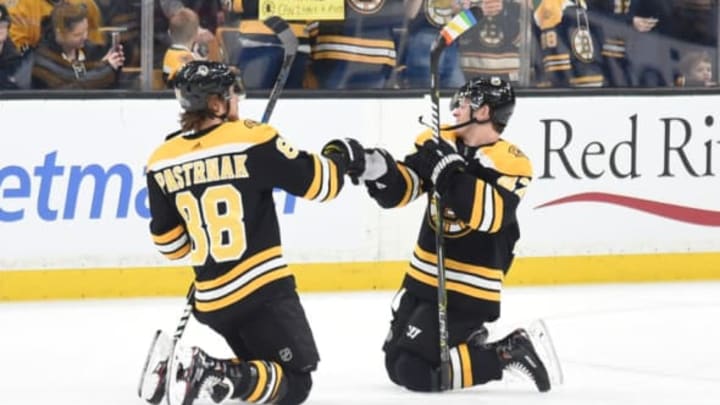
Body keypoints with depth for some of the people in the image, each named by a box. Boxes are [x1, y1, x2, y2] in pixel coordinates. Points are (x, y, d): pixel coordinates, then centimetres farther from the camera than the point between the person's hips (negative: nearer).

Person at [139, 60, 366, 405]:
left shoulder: (162, 163, 3)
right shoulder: (252, 140, -10)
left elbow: (169, 243, 10)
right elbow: (316, 182, -2)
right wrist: (341, 157, 19)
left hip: (210, 300, 6)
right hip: (263, 289, -6)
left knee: (261, 368, 22)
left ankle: (184, 371, -2)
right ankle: (217, 376, -26)